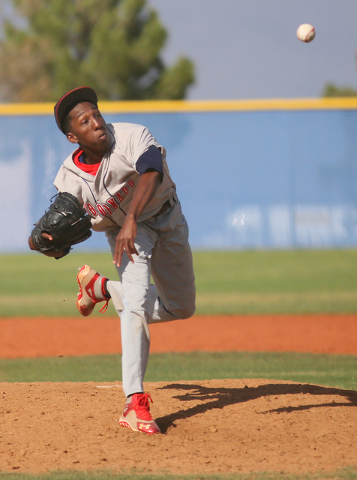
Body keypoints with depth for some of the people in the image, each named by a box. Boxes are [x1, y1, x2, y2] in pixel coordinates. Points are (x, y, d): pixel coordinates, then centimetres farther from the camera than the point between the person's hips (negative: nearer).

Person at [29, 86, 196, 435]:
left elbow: (151, 172, -49)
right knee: (137, 301, -25)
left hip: (167, 219, 1)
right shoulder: (70, 178, -22)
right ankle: (135, 402, -29)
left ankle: (99, 287, 28)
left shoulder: (131, 138, -31)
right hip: (121, 231, -1)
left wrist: (131, 220, -62)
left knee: (180, 309, 12)